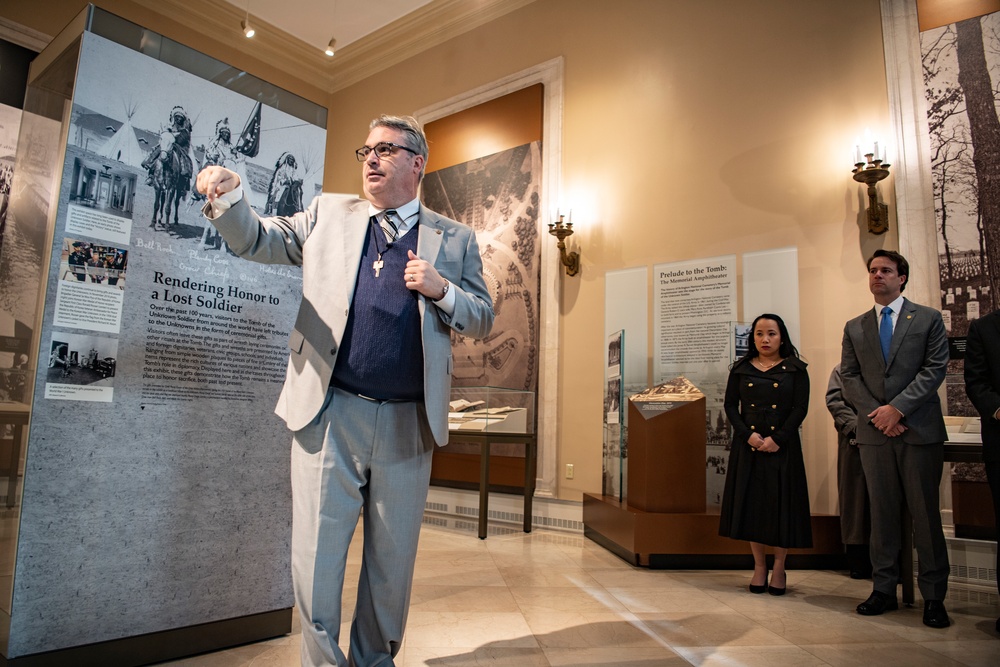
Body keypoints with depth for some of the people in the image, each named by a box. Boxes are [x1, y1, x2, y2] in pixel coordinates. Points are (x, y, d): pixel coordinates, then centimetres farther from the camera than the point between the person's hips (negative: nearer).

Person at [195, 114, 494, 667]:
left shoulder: (455, 239, 9)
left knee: (393, 562, 14)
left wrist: (442, 290, -11)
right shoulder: (329, 214, 12)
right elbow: (258, 241, 8)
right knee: (315, 556, 4)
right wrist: (228, 196, -12)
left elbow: (482, 319, 8)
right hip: (329, 415, 0)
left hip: (408, 424, 1)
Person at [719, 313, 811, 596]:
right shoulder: (741, 369, 8)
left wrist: (777, 438, -14)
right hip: (748, 445, 2)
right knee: (751, 504, 3)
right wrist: (748, 435, -10)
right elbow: (730, 405, 4)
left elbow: (800, 408, -4)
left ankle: (779, 568, 15)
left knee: (781, 504, 1)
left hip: (782, 446, -1)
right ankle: (759, 566, 16)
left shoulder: (795, 369, 3)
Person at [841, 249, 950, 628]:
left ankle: (933, 596, 12)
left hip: (920, 429, -2)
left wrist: (898, 408, -14)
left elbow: (935, 369, -4)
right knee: (882, 514, 7)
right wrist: (876, 413, -7)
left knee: (926, 514, 2)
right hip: (874, 432, 3)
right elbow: (849, 377, 7)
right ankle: (884, 589, 15)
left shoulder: (928, 319, 5)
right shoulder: (854, 327, 13)